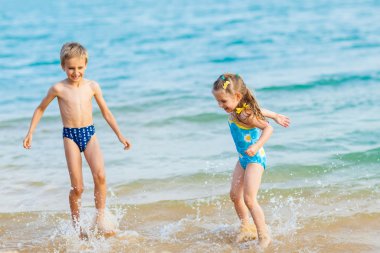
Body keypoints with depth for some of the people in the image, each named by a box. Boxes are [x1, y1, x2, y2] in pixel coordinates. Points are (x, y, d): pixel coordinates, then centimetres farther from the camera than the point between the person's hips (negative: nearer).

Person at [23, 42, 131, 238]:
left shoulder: (92, 86, 3)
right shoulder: (58, 89, -3)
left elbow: (106, 112, 13)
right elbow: (40, 109, 12)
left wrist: (120, 136, 14)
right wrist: (30, 133, 9)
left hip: (89, 133, 2)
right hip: (70, 136, -2)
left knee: (100, 175, -21)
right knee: (77, 187, -5)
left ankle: (100, 218, -7)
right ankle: (76, 226, 14)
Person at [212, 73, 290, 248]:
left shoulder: (244, 115, -27)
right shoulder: (234, 111, 0)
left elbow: (268, 128, -30)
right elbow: (259, 111, 14)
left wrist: (257, 146, -44)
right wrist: (276, 116, 27)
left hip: (255, 159, -10)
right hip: (243, 159, 10)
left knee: (249, 199, -14)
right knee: (235, 195, 13)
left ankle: (264, 237, -6)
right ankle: (246, 228, 29)